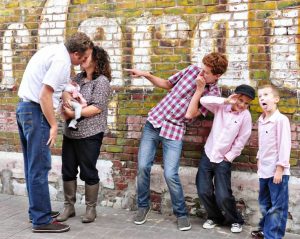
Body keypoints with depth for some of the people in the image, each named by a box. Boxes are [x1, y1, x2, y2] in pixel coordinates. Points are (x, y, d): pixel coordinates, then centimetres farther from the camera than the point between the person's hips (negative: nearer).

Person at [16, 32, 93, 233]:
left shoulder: (54, 50, 11)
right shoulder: (61, 61, -18)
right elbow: (44, 96, -21)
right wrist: (54, 125, -14)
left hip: (24, 108, 10)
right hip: (36, 111, -10)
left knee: (33, 165, 15)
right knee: (40, 167, -5)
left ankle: (36, 211, 26)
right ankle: (42, 220, 1)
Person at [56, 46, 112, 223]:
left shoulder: (102, 80, -9)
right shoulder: (79, 77, 13)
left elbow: (97, 108, -18)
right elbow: (66, 92, 9)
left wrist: (73, 113, -19)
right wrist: (67, 97, -14)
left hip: (89, 135, -7)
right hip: (70, 133, 7)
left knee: (88, 172, 3)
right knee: (68, 170, 10)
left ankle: (91, 208, 17)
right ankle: (69, 206, 23)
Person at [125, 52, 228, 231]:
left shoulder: (214, 93, -8)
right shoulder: (192, 70, 0)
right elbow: (166, 84, 12)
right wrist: (145, 74, 0)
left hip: (175, 131, -3)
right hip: (155, 122, 3)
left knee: (170, 175, -10)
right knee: (143, 167, 1)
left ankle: (181, 213, 12)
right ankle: (143, 206, 22)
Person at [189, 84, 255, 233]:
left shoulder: (245, 115, -9)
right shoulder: (221, 107, -2)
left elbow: (241, 141, -6)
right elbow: (204, 100, -17)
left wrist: (228, 157, -5)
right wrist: (226, 101, -23)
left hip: (223, 160, -3)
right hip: (207, 155, 3)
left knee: (223, 196, -8)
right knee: (203, 192, 0)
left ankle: (235, 220, 19)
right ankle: (214, 217, 26)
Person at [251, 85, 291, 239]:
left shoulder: (281, 119, -14)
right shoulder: (261, 121, 10)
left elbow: (285, 145, -17)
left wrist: (280, 168, -18)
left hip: (277, 170, -8)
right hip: (264, 170, 8)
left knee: (277, 206, -1)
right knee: (264, 203, 20)